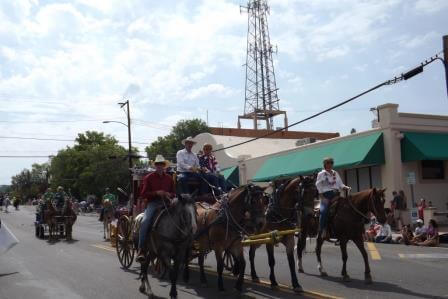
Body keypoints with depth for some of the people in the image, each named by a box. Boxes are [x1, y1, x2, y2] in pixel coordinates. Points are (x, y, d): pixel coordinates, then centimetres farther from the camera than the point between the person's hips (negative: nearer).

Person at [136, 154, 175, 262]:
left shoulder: (169, 178, 14)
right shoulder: (149, 178, 5)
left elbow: (173, 193, 23)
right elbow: (143, 194, 0)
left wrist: (169, 195, -3)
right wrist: (156, 193, -14)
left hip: (166, 203, 3)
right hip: (152, 203, -2)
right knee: (145, 222, -27)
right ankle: (141, 250, -21)